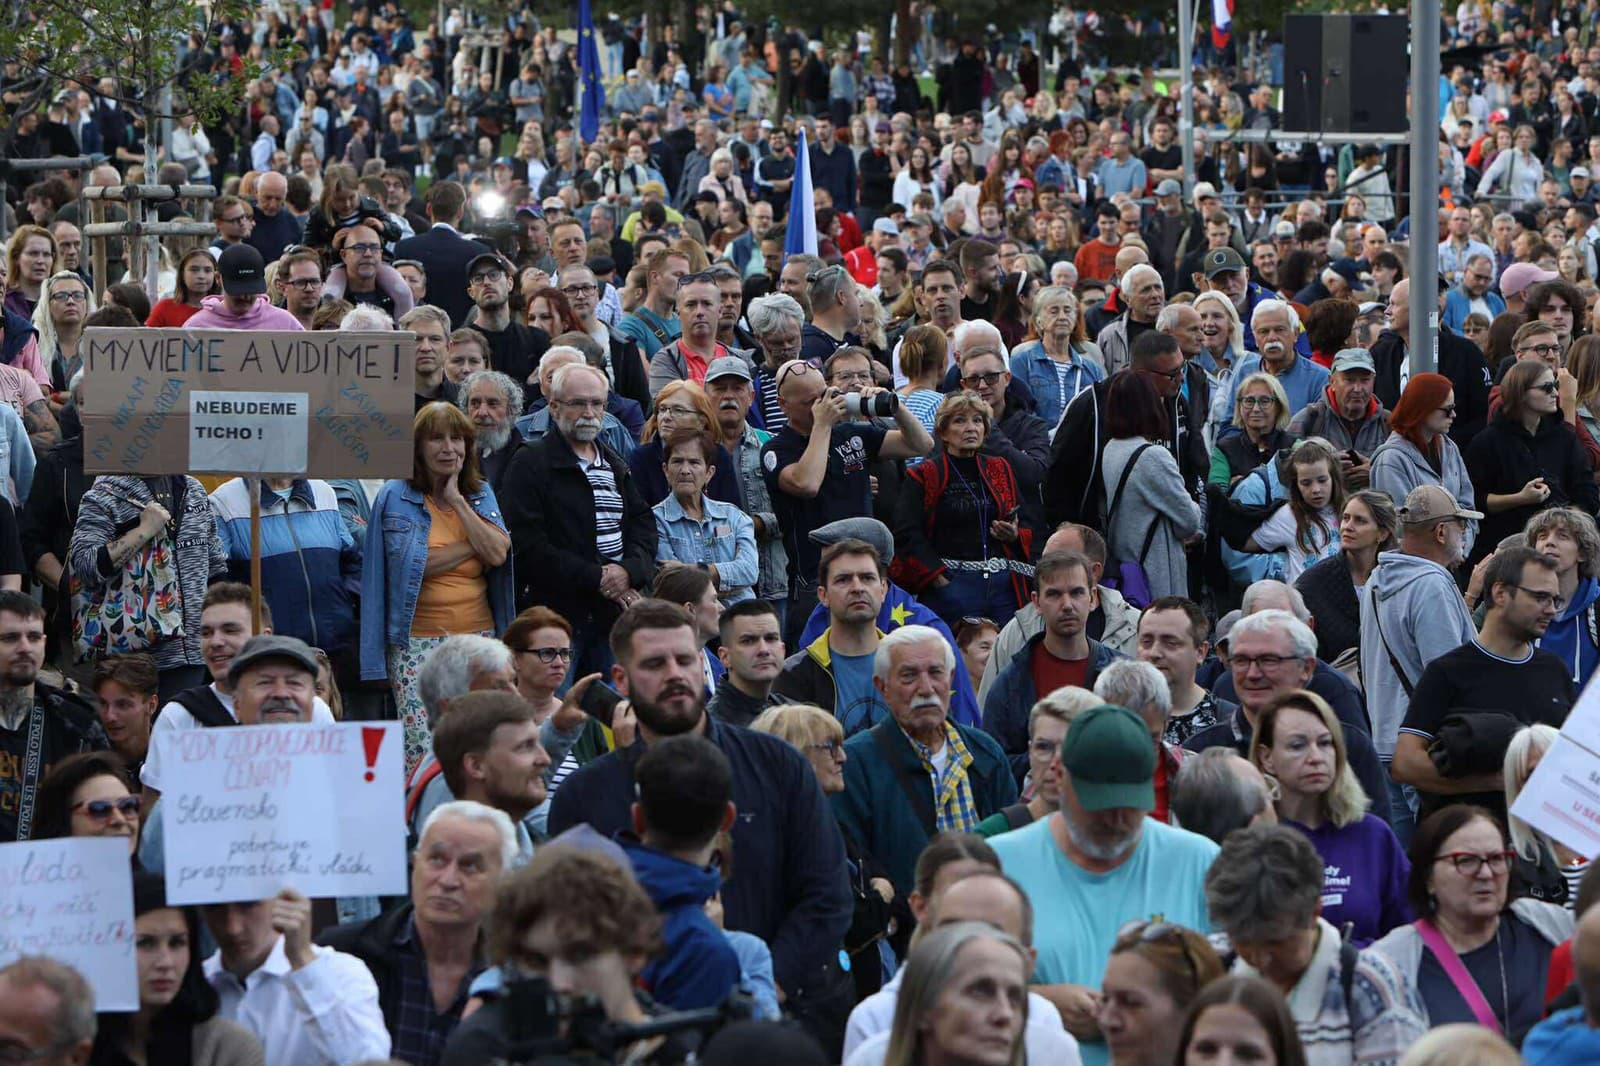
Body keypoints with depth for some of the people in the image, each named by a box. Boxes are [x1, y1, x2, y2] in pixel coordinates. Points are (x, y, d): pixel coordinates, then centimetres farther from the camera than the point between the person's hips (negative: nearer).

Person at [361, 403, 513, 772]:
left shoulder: (480, 495, 13)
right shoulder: (395, 497, 1)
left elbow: (498, 554, -3)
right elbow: (412, 562, -13)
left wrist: (458, 502, -4)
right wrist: (475, 545, -5)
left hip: (478, 635, 4)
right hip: (417, 640, -4)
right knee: (422, 752, -12)